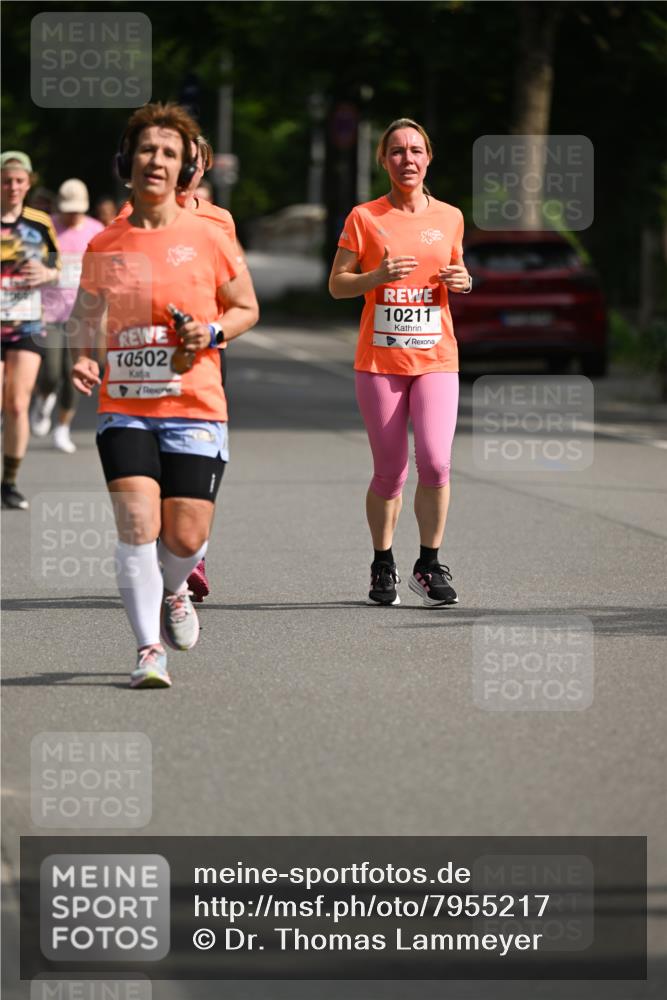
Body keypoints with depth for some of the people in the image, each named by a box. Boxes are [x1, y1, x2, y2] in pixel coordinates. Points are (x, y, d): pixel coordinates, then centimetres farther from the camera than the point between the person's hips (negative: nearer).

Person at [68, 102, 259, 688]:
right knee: (138, 526, -14)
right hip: (124, 408, 1)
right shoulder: (104, 246, 4)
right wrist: (83, 359, 1)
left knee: (185, 539, -1)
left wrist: (212, 332, -10)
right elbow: (86, 310, 19)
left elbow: (246, 309, 10)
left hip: (195, 409, -1)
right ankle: (149, 650, -5)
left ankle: (171, 591, 35)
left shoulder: (207, 238, -1)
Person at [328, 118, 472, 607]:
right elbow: (337, 285, 3)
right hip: (379, 361, -1)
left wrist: (462, 281, 0)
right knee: (390, 473, 1)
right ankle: (383, 566, 21)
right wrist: (377, 276, -16)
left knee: (435, 461, -15)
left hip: (436, 359, 1)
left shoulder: (449, 217, 8)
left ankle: (429, 565, 0)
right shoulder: (365, 218, 1)